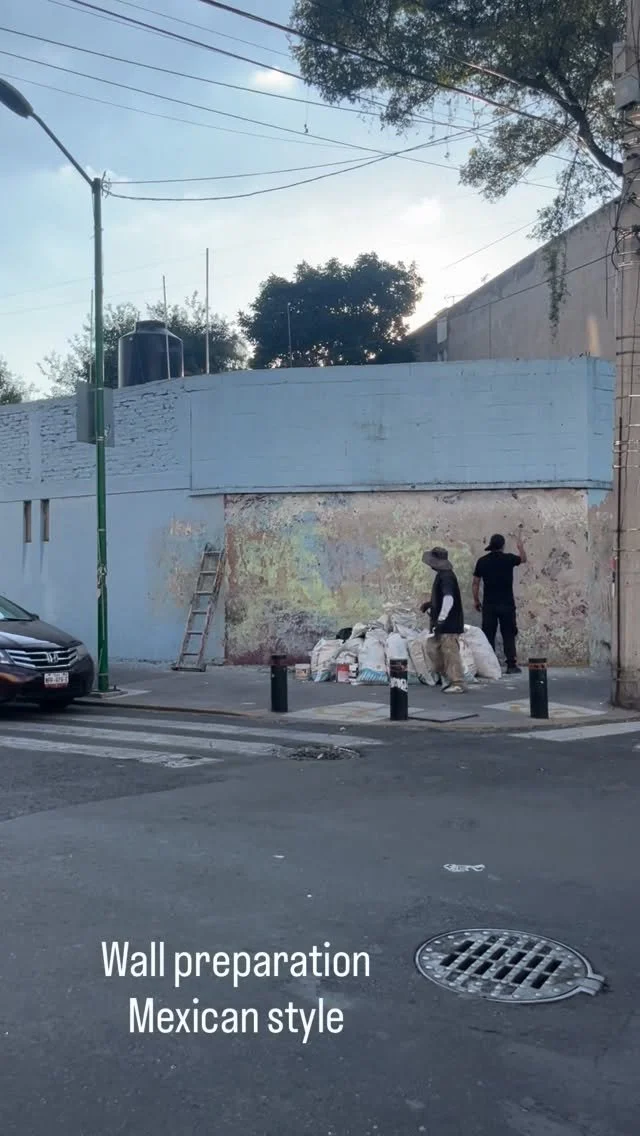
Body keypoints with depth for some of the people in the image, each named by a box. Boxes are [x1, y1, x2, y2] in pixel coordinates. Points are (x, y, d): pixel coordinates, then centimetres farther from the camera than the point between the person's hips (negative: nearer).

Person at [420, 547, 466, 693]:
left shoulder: (446, 577, -19)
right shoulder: (442, 575, 13)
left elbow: (449, 599, -28)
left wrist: (441, 619, -28)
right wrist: (430, 604, 17)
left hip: (449, 623, -10)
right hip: (443, 623, 10)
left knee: (450, 652, -5)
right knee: (432, 648, 14)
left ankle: (457, 684, 3)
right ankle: (446, 677, 23)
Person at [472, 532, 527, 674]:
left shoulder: (482, 561, 0)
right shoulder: (508, 558, -3)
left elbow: (476, 582, 3)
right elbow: (523, 559, 19)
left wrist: (476, 600, 13)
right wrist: (521, 547, 37)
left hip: (489, 604, 1)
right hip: (507, 604, -1)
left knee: (488, 635, 5)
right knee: (508, 635, 5)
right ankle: (511, 665, 3)